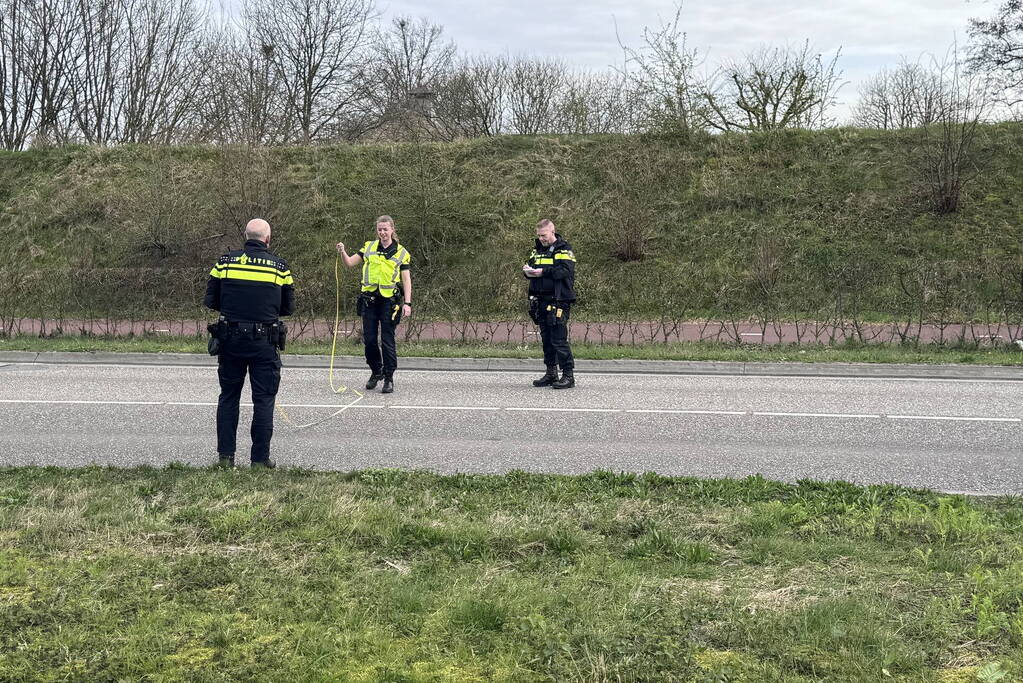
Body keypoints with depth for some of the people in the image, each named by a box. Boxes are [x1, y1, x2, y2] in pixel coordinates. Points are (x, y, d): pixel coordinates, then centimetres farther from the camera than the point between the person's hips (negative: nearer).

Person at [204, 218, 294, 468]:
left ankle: (226, 455, 16)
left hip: (230, 339, 2)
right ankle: (260, 458, 8)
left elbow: (210, 300, 4)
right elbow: (289, 307, 4)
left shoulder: (225, 261, 1)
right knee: (263, 399, 6)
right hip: (264, 342, -2)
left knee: (228, 397, 15)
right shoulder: (279, 266, -2)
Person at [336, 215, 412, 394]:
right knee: (369, 339, 5)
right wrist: (342, 252, -12)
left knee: (387, 340, -2)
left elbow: (406, 279, 1)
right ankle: (376, 371, 25)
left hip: (389, 300, -3)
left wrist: (407, 303, -8)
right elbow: (349, 262, 10)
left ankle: (389, 378, 6)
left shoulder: (401, 252, 3)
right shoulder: (369, 247, 10)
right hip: (369, 299, 3)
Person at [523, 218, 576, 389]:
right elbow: (528, 265, 18)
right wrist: (527, 271, -6)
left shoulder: (563, 250, -5)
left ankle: (569, 375, -4)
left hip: (558, 301, -8)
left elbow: (565, 270, -18)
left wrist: (543, 272, -23)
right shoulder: (537, 249, 18)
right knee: (546, 339, 12)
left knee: (559, 339, -10)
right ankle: (551, 374, 21)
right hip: (541, 301, 8)